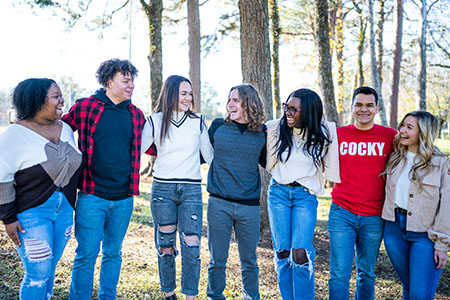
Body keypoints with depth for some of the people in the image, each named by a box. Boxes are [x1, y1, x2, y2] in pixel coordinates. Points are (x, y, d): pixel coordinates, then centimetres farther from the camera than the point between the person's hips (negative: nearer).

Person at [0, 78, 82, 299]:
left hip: (64, 209, 6)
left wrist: (72, 206, 17)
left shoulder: (65, 129, 6)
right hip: (31, 214, -6)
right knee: (38, 275, -2)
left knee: (49, 270, 15)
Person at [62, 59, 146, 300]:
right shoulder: (84, 107, -3)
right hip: (92, 196, -4)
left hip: (123, 199, 4)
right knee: (87, 255, 1)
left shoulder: (136, 115, 9)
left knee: (113, 253, 16)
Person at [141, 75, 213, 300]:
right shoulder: (155, 121, 3)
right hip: (162, 189, 0)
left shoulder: (198, 122, 6)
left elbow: (210, 156, 12)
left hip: (191, 190, 0)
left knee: (191, 246, -5)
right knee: (165, 245, 7)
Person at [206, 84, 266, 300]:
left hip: (249, 205, 1)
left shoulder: (262, 133, 3)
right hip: (219, 203, 0)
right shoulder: (218, 126, 2)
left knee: (249, 260, 12)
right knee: (217, 260, 8)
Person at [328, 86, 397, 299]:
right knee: (339, 273, 0)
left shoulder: (390, 136, 1)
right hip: (341, 213, 0)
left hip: (374, 217, 1)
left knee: (367, 273, 14)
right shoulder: (338, 134, 2)